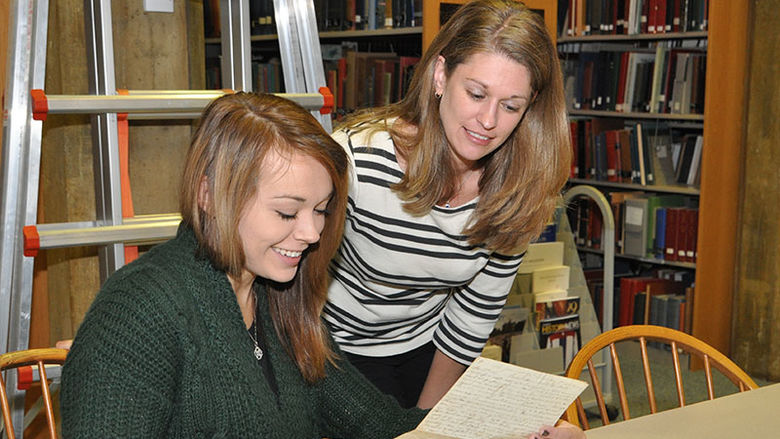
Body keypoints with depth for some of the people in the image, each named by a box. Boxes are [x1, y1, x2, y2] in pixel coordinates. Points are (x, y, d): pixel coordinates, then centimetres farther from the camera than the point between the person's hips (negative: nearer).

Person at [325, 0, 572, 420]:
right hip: (335, 348, -3)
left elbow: (475, 311, -5)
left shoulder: (519, 189, -15)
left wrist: (425, 418, -1)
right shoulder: (356, 158, -29)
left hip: (423, 349, 4)